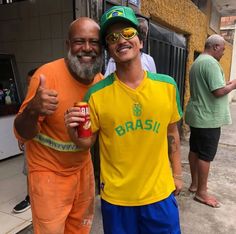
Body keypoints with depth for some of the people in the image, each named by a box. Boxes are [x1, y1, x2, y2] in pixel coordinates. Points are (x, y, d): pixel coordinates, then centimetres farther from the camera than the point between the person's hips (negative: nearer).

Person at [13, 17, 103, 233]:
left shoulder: (100, 80, -6)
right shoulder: (48, 74, -22)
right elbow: (22, 134, -19)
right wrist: (32, 110, -39)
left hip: (83, 167, 5)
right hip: (49, 172, -5)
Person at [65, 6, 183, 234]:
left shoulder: (167, 85, -7)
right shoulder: (97, 94, -14)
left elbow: (171, 133, 5)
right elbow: (87, 142, -3)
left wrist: (177, 173, 11)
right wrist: (73, 131, -25)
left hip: (160, 192, 2)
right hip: (116, 197, -1)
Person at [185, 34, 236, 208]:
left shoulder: (198, 61, 15)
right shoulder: (211, 62, -17)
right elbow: (219, 91, -23)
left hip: (197, 115, 10)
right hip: (208, 118, -10)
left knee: (195, 150, 15)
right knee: (205, 155, -2)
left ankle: (195, 184, 28)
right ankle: (201, 193, 9)